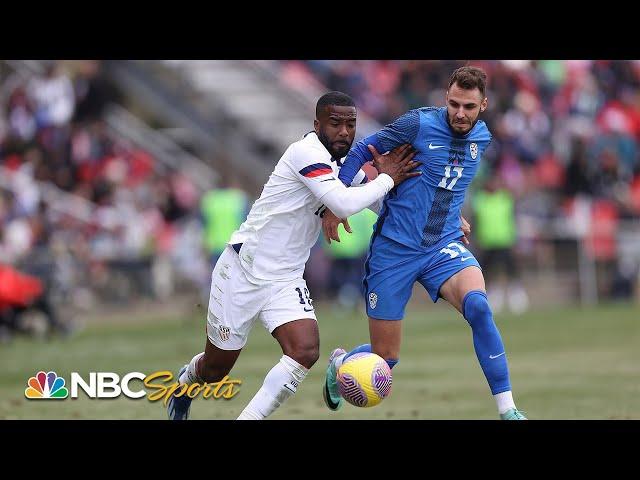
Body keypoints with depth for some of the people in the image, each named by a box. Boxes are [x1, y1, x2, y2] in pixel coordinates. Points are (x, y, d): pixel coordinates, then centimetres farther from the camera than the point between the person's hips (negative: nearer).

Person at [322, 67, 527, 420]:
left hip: (444, 248, 3)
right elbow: (362, 151, -1)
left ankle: (507, 410, -25)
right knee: (385, 360, 3)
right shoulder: (419, 124, -12)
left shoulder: (482, 138, 4)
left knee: (478, 307, -30)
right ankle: (338, 363, 40)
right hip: (394, 250, -3)